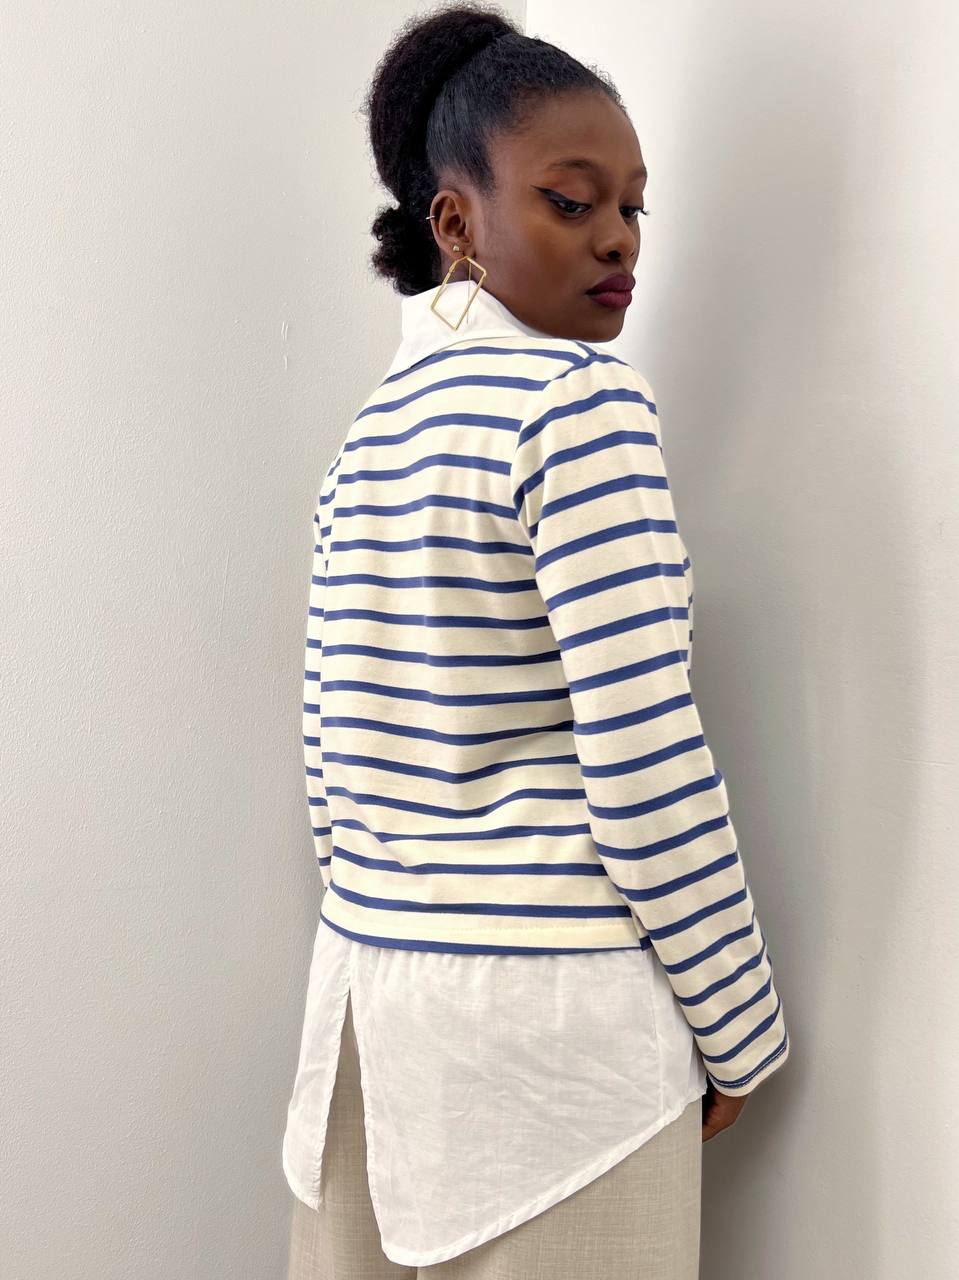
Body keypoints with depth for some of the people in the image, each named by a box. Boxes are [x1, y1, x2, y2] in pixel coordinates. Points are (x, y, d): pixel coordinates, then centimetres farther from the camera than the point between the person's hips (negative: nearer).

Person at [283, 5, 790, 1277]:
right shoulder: (581, 399, -14)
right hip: (551, 1005, -7)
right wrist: (739, 1030, -5)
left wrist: (400, 937, 19)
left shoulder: (371, 426, 8)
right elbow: (643, 760, -18)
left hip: (368, 981, 7)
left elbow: (334, 743, 10)